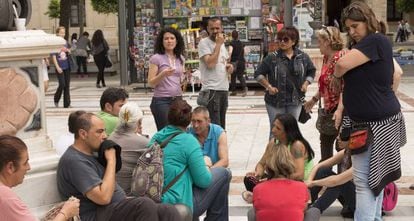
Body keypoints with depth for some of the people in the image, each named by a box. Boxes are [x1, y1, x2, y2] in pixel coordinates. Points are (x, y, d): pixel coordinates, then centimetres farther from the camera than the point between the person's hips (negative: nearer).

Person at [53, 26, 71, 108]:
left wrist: (68, 50, -4)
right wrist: (57, 67, -15)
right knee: (62, 84, -10)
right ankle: (56, 99, 15)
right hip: (60, 67, -5)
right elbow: (53, 56, -9)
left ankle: (67, 104, 11)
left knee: (67, 85, 5)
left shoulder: (65, 42, 9)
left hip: (67, 67, 5)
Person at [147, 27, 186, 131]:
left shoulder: (180, 58, 12)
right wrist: (163, 74, -21)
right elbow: (151, 83, -6)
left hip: (178, 99, 5)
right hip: (161, 101, -5)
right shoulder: (156, 58, -4)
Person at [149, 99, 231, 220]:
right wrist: (206, 166, 7)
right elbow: (203, 181, -13)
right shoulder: (189, 141, -14)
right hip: (177, 207, -7)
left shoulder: (156, 137, 6)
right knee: (223, 173, 7)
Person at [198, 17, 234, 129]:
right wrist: (218, 44, -15)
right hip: (211, 90, -8)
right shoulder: (204, 43, -7)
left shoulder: (222, 43, 16)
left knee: (221, 125, 13)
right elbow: (210, 64, -20)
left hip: (224, 89, 8)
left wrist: (229, 66, 5)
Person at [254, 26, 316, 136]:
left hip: (295, 101, 3)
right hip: (275, 101, -3)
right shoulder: (272, 58, -8)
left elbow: (311, 71, 18)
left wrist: (306, 83, 3)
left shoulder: (303, 57, 1)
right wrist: (268, 86, -8)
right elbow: (258, 74, 1)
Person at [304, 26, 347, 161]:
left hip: (339, 108, -10)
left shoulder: (341, 57, -19)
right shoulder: (326, 58, 10)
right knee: (325, 140, 21)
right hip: (329, 107, 10)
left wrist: (340, 110, -33)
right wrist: (314, 100, 27)